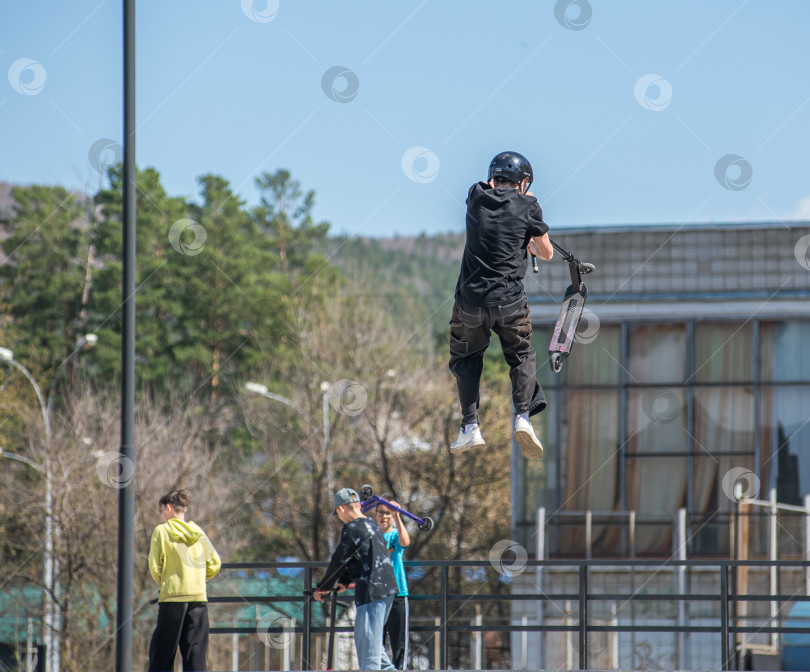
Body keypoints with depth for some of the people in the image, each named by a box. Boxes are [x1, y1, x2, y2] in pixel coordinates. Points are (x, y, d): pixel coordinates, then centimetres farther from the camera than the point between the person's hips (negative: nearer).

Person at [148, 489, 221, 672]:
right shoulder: (198, 532, 11)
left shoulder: (161, 531, -2)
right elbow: (215, 563, 11)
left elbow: (154, 566, -5)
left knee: (162, 652, 1)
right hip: (199, 597, 4)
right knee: (196, 651, 3)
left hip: (172, 596, -4)